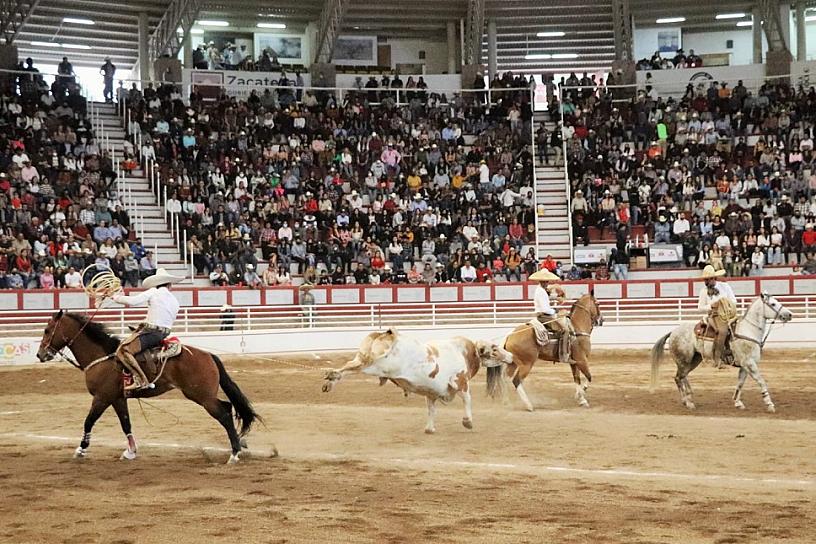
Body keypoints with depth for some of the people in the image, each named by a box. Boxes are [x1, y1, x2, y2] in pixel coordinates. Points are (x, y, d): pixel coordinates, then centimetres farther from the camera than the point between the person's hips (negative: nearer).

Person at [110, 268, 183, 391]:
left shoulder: (154, 292, -2)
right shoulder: (175, 301, 16)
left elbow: (133, 301, -13)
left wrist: (117, 297, 4)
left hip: (151, 332, -8)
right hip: (164, 334, 8)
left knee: (123, 351, -16)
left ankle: (141, 380, -29)